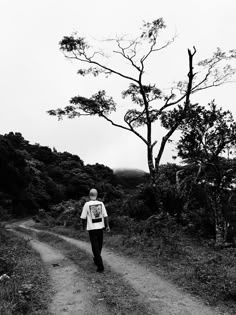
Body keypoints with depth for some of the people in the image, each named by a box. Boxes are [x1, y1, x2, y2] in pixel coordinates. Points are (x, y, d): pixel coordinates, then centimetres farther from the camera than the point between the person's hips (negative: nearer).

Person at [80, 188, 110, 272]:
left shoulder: (87, 204, -9)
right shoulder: (101, 203, -2)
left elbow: (83, 217, -5)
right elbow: (105, 216, -2)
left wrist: (84, 226, 11)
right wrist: (107, 226, 5)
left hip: (92, 228, -3)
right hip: (100, 227, 3)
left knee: (95, 247, 2)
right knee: (99, 246, 20)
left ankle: (100, 266, -2)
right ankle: (96, 260, 39)